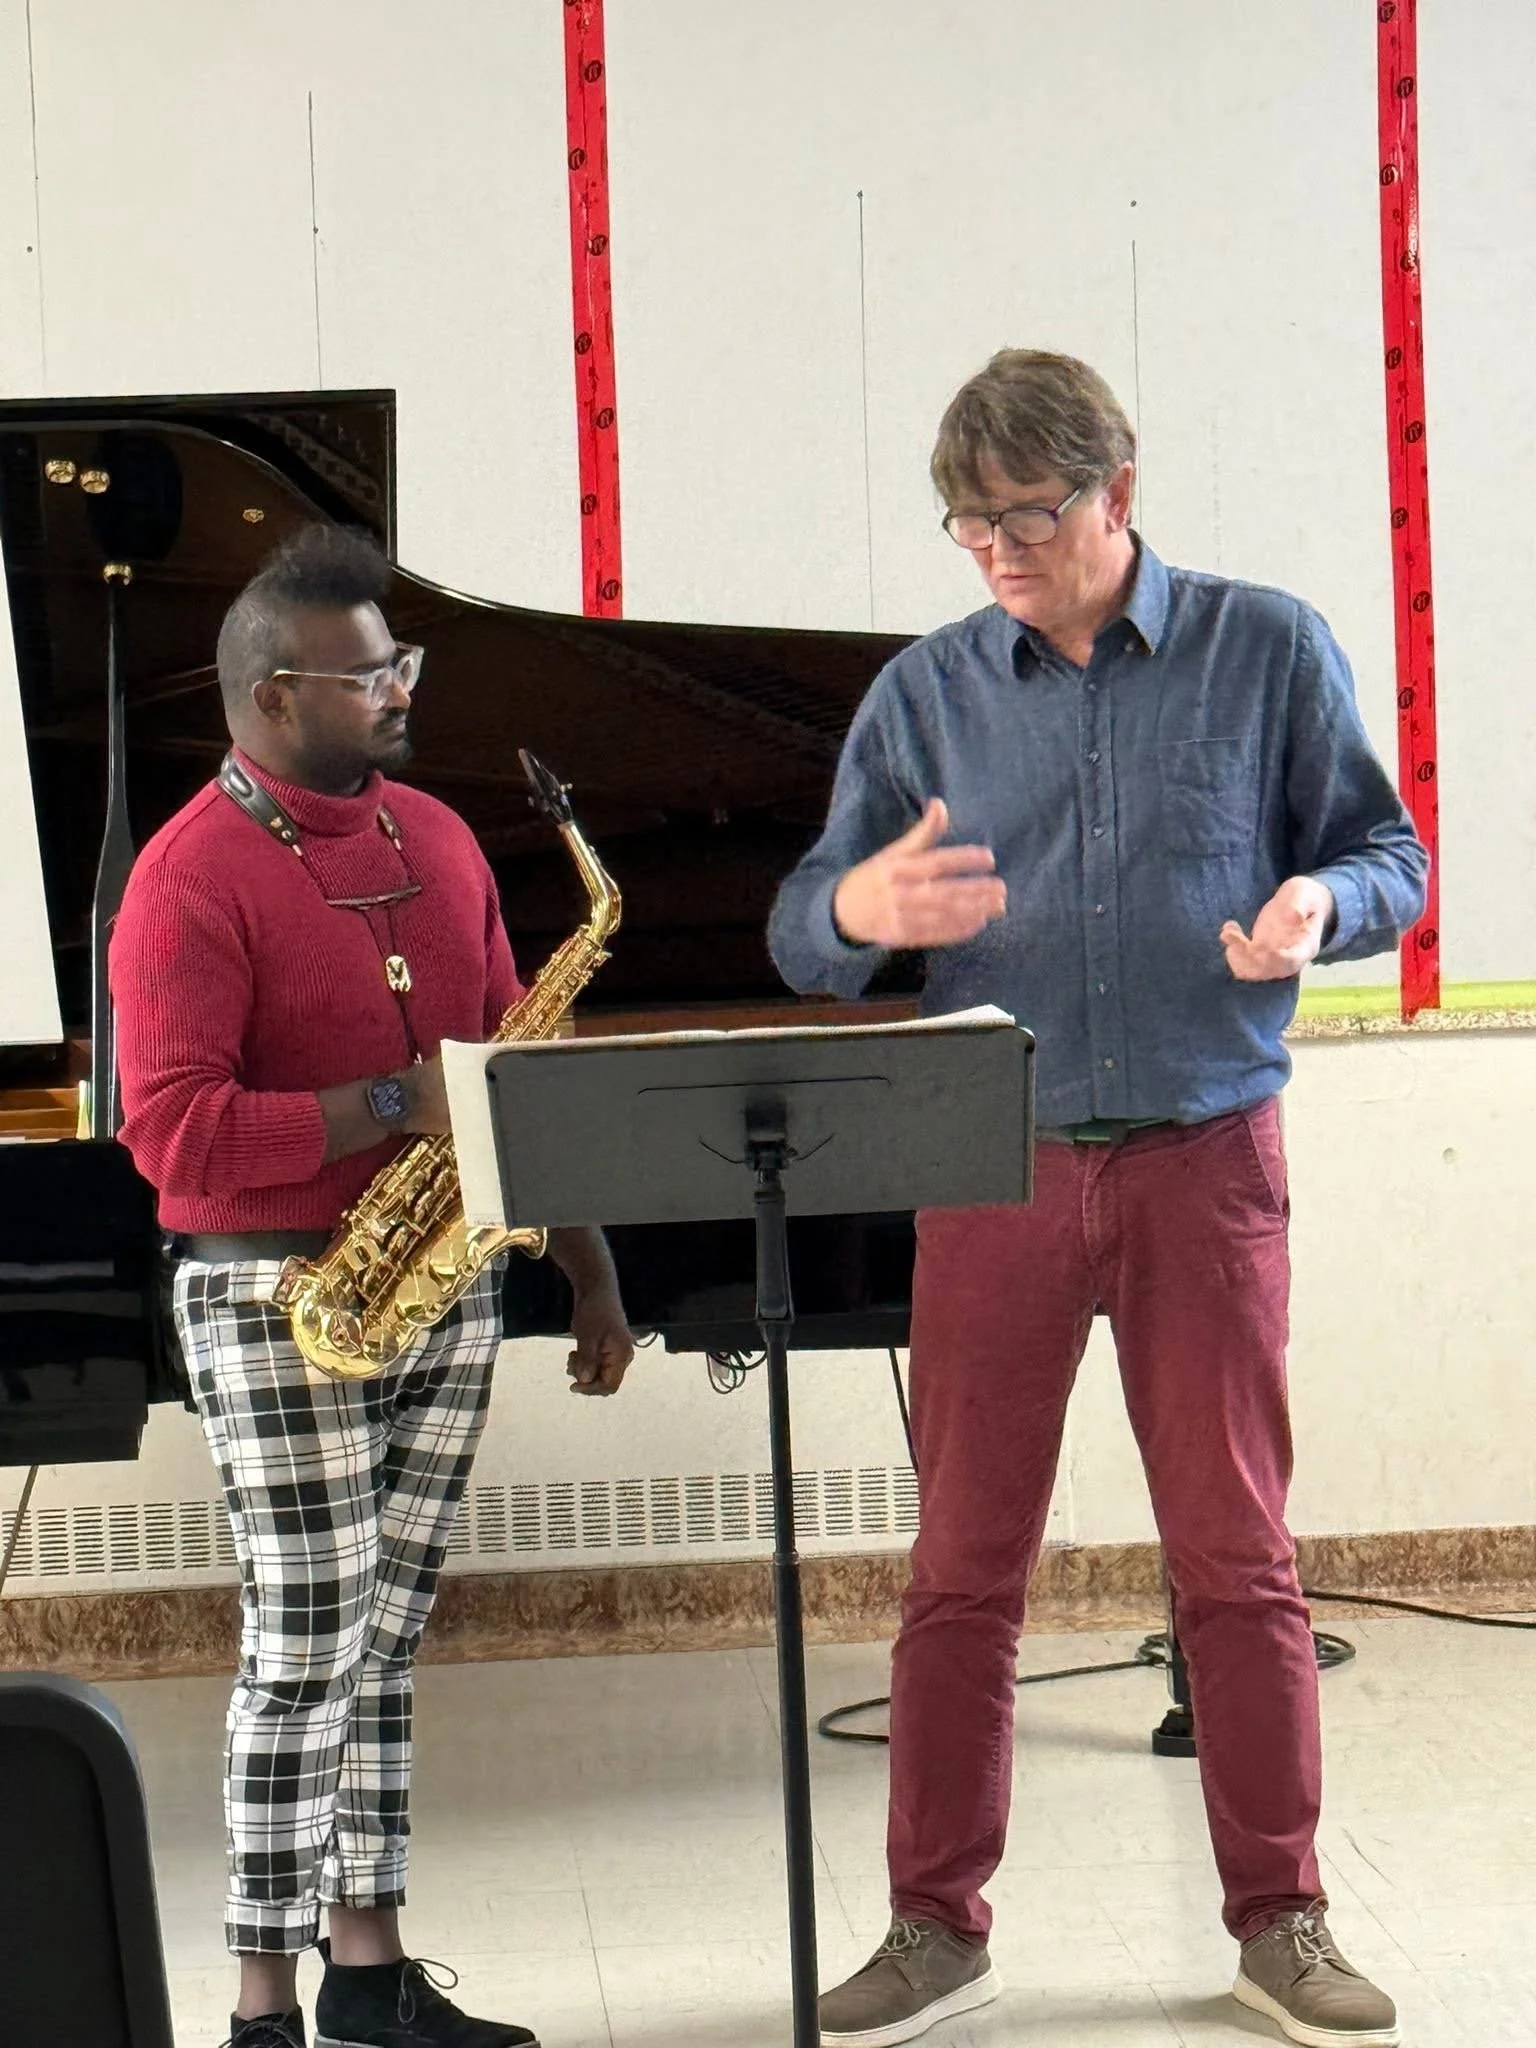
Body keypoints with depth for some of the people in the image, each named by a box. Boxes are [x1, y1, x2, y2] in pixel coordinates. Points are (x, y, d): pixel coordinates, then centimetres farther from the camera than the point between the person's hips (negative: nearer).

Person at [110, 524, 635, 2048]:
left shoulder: (434, 840, 12)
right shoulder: (192, 877, -11)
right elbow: (171, 1129, -20)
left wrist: (591, 1273, 15)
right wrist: (394, 1108, -22)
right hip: (276, 1298, -6)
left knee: (385, 1633, 12)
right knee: (305, 1646, -5)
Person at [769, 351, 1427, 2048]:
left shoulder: (1268, 651, 3)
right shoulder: (922, 694, 6)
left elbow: (1389, 856, 6)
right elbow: (800, 938, 4)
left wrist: (1316, 907, -18)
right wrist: (855, 911, -20)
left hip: (1204, 1161, -1)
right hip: (992, 1174, 1)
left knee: (1237, 1557, 4)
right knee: (963, 1563, 4)